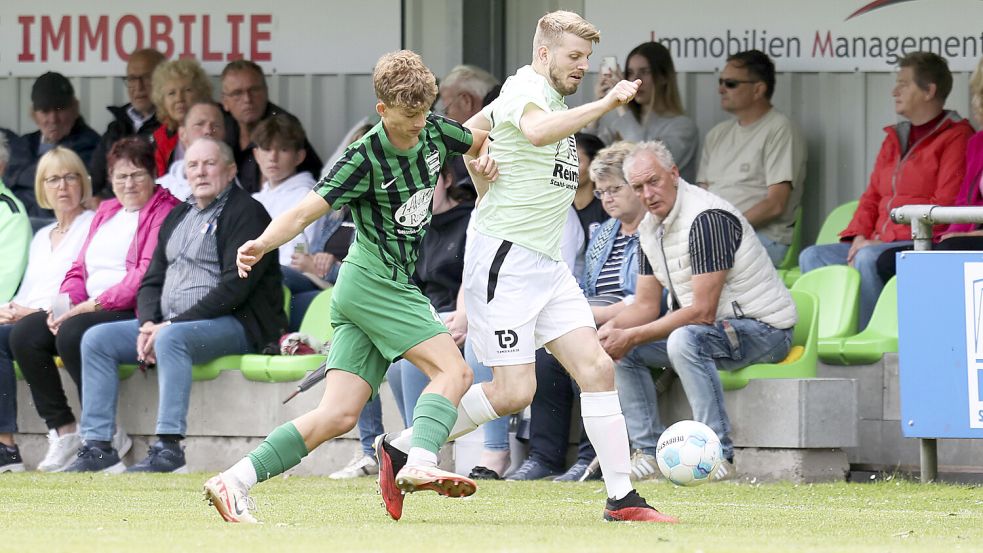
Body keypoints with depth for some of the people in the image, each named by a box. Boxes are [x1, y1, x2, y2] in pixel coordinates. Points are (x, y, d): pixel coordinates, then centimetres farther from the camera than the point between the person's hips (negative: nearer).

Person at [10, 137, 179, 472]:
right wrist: (65, 302, 0)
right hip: (85, 309, 8)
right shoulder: (106, 212, 24)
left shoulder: (165, 212, -3)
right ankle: (63, 430, -12)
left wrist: (96, 303, -19)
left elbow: (147, 275, -15)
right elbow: (80, 268, 22)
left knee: (72, 334, -33)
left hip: (131, 311, -8)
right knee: (24, 334, -14)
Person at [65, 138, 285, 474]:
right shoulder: (177, 216, 20)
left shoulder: (246, 213, -6)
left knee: (173, 339, -38)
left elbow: (234, 287, -16)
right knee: (96, 339, -5)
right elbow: (151, 281, 19)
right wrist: (148, 324, -5)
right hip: (167, 323, 8)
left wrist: (171, 325, -19)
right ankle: (98, 447, -11)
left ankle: (169, 449, -41)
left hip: (234, 324, -8)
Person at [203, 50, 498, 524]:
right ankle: (420, 463, -35)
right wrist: (262, 244, -37)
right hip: (373, 283, -7)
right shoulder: (364, 158, -15)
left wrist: (485, 160, 3)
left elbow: (480, 142, 27)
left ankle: (233, 483, -5)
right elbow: (305, 212, -19)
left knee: (339, 416, -2)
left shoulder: (434, 133, 5)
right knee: (453, 370, -19)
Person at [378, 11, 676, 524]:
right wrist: (604, 104, -41)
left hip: (546, 264, 10)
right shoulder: (526, 88, -13)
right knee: (514, 391, -11)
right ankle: (402, 450, 5)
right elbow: (536, 131, -39)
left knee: (597, 367, -2)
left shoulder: (547, 94, 17)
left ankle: (621, 497, -2)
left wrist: (487, 191, 23)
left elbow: (471, 129, 31)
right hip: (505, 259, -10)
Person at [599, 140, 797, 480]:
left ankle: (719, 459, -34)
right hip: (710, 331, 10)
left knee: (685, 340, -37)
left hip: (763, 329, -10)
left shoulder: (707, 218, -23)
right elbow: (646, 306, 11)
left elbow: (702, 312, -26)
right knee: (622, 350, 3)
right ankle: (651, 455, 0)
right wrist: (613, 328, -12)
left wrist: (632, 337, -24)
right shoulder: (649, 228, 7)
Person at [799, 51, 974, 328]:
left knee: (868, 259, -35)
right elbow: (872, 197, 22)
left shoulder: (955, 137, -4)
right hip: (879, 243, 9)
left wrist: (878, 241, -16)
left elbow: (945, 206, -13)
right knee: (812, 256, -9)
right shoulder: (894, 139, 23)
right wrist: (859, 237, 0)